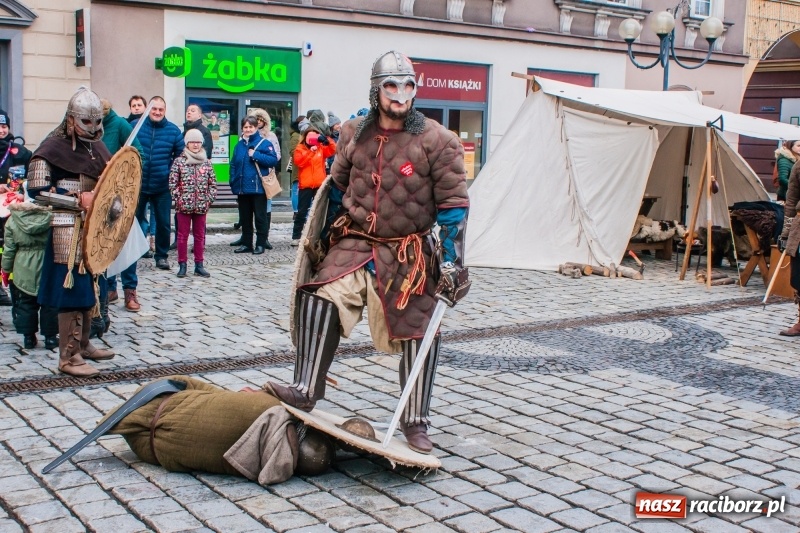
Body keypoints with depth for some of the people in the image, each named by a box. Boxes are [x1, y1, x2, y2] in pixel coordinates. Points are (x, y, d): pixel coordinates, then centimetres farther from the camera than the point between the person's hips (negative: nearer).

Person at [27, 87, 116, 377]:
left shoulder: (95, 146, 12)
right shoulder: (53, 147, -11)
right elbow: (36, 189, -16)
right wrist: (77, 198, -20)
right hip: (68, 228, -8)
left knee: (89, 287, 15)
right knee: (72, 289, -7)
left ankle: (83, 344, 29)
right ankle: (69, 357, -1)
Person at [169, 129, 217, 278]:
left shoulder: (206, 162, 6)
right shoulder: (179, 161, -1)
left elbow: (213, 183, 8)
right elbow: (172, 183, -3)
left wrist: (209, 199, -1)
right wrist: (178, 198, -9)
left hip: (201, 206, 2)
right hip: (184, 205, -2)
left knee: (200, 236, 8)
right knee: (182, 235, 4)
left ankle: (199, 265, 15)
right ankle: (182, 265, 11)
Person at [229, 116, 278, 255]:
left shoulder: (264, 143, -4)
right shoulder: (239, 145, 11)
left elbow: (273, 160, -15)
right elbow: (233, 165, 10)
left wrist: (255, 155, -17)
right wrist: (233, 183, 0)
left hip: (258, 188, -5)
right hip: (242, 188, 5)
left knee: (260, 217, 3)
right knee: (244, 218, 13)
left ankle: (261, 244, 10)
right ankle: (246, 243, 22)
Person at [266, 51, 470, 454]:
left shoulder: (436, 141, -9)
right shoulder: (353, 135, 3)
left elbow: (453, 205, -8)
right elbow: (337, 188, 17)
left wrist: (452, 261, -12)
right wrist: (325, 239, 22)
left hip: (410, 254, -2)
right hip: (355, 243, 3)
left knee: (417, 335, 3)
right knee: (320, 298, -20)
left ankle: (415, 422, 18)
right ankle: (305, 391, -12)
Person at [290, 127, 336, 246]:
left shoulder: (321, 147, 9)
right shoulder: (300, 148, 3)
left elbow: (333, 150, -5)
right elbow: (298, 161, -13)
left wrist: (326, 140, -21)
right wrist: (310, 151, -18)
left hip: (320, 184, 2)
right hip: (305, 185, -2)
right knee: (302, 211, 1)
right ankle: (296, 236, 5)